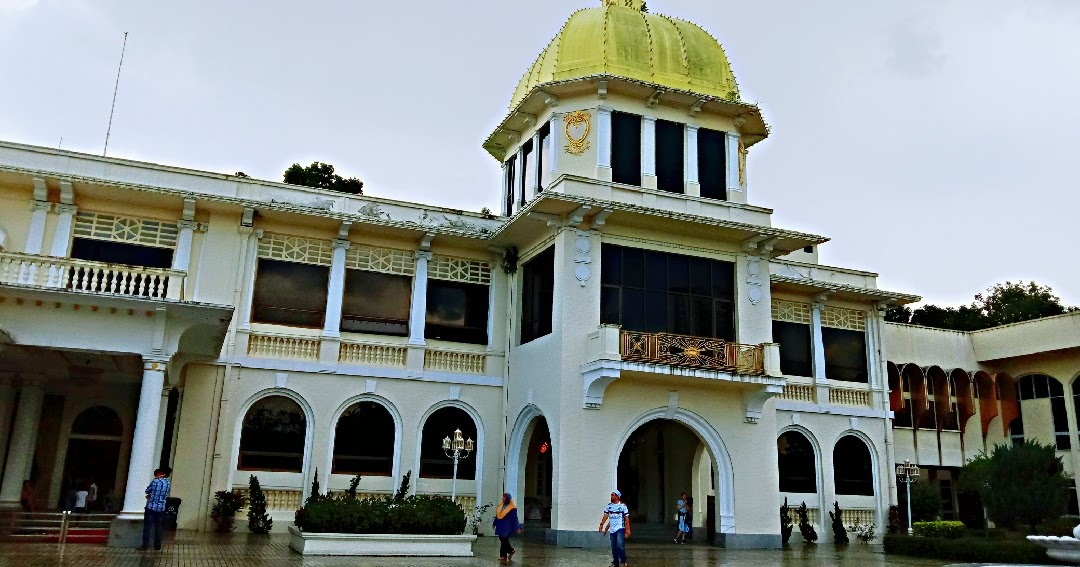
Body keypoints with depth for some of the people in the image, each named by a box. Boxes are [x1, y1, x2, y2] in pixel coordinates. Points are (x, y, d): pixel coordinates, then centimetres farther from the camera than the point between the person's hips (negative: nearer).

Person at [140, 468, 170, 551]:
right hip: (161, 508, 5)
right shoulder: (168, 483, 6)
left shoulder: (155, 482, -11)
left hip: (151, 507, -5)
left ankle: (145, 545, 2)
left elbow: (147, 491, 1)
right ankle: (158, 546, 11)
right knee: (158, 527, 10)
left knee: (147, 527, 2)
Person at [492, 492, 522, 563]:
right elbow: (497, 515, 15)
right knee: (503, 540, 12)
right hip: (500, 526, 7)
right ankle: (511, 550, 34)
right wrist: (494, 523, 20)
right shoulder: (501, 505, 7)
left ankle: (503, 557, 4)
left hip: (507, 527, -7)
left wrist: (517, 528, -12)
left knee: (504, 541, -4)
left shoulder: (512, 508, -12)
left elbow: (514, 518, -11)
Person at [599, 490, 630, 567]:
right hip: (612, 530, 5)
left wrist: (628, 529, -9)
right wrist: (602, 524, -11)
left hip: (620, 529, -5)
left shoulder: (622, 506, -3)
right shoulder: (609, 506, 9)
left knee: (620, 545, -20)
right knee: (614, 547, 9)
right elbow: (606, 516, 3)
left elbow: (626, 518, -4)